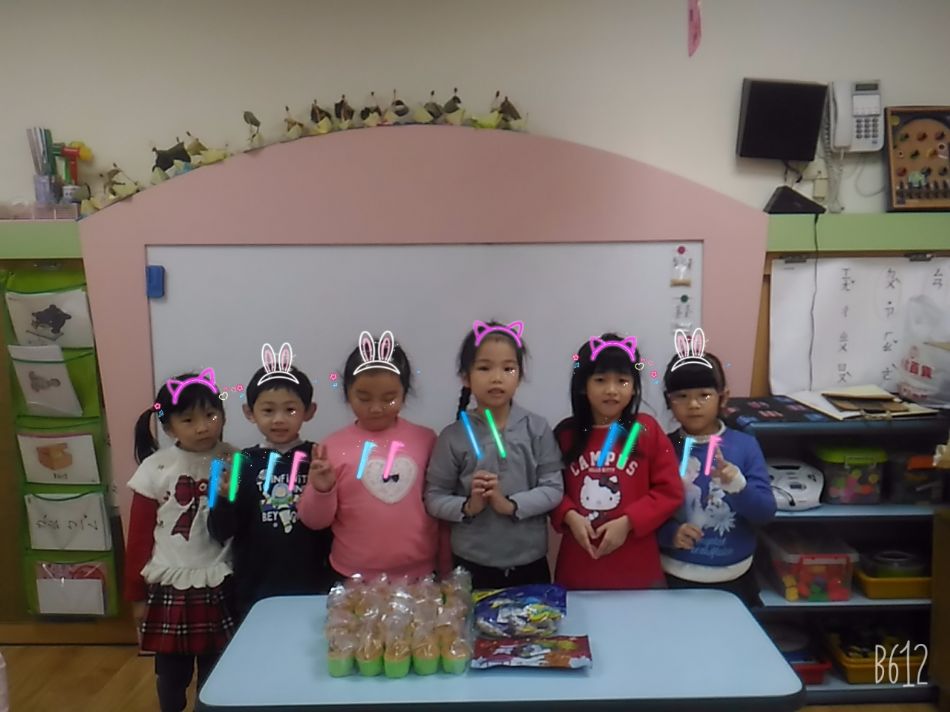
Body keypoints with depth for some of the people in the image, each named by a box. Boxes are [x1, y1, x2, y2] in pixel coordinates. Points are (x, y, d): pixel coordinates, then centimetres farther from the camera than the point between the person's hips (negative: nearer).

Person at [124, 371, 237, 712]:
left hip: (219, 587, 1)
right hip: (170, 587, 0)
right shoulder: (155, 468, -10)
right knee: (172, 674, 15)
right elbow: (139, 537, -2)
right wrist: (136, 594, 1)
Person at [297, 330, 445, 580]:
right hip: (353, 577, 0)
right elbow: (315, 521, -1)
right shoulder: (334, 446, -6)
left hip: (420, 574, 1)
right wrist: (321, 491, -20)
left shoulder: (426, 439, -3)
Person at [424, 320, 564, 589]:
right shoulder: (454, 436, -7)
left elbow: (554, 489, -7)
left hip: (529, 563, 1)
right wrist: (467, 507, -20)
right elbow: (434, 497, -3)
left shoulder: (537, 428, -5)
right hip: (472, 564, -1)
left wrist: (511, 505, -20)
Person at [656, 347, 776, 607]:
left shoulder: (746, 445, -5)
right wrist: (671, 533, -23)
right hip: (677, 577, -1)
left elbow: (766, 513, -8)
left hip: (734, 577, 1)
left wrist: (738, 485, -25)